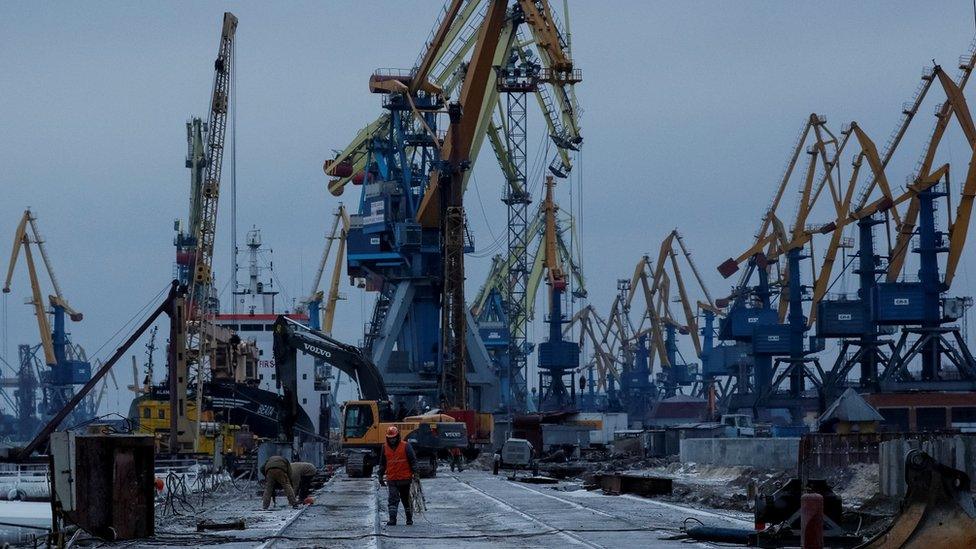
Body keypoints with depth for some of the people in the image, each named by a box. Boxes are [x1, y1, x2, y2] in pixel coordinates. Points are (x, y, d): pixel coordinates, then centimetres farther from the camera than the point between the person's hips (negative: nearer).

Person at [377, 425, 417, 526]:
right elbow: (382, 464, 15)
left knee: (406, 499, 11)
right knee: (392, 499, -10)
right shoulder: (385, 448, 7)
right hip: (391, 479, 2)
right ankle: (392, 519, -14)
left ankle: (409, 518, 24)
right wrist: (381, 477, 13)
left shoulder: (405, 446, -3)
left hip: (405, 479, -2)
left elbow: (413, 460, -2)